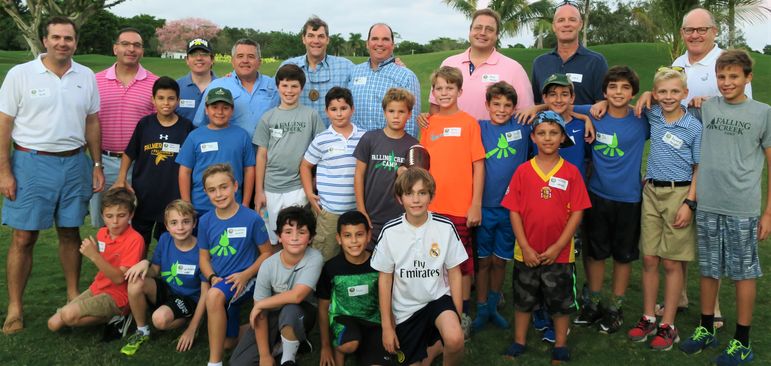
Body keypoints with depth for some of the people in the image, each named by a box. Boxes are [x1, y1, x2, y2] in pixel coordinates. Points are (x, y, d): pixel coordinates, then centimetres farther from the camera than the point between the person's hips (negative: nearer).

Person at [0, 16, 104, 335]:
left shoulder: (86, 77, 6)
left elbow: (92, 123, 11)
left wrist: (97, 165, 7)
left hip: (74, 163, 3)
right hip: (32, 164, -3)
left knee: (70, 233, 12)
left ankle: (73, 294, 25)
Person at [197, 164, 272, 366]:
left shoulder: (252, 218, -12)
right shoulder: (205, 221, -1)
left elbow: (266, 253, -4)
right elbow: (204, 257, 8)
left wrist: (246, 275, -18)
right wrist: (212, 278, -11)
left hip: (243, 281, -5)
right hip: (219, 283, 5)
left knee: (214, 295, -37)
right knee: (228, 342, 10)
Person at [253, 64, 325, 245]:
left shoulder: (311, 116, 2)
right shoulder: (268, 118, 6)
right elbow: (261, 155, 6)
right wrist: (259, 191, 3)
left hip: (298, 187, -2)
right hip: (270, 188, 2)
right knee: (271, 239, 8)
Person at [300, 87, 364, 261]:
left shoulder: (364, 138, 3)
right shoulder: (321, 140, -3)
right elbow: (305, 166, 8)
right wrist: (309, 194, -2)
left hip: (357, 208, 2)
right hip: (328, 210, -2)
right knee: (324, 258, 5)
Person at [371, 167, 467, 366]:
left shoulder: (445, 227, -11)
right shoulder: (390, 232, -11)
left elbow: (454, 273, -2)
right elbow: (385, 279, -3)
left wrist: (457, 317, -3)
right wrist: (387, 326, -2)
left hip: (438, 298, -1)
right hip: (405, 309, 2)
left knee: (455, 340, -31)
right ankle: (435, 345, 38)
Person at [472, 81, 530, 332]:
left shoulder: (522, 126, 0)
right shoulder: (480, 128, -1)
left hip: (511, 206, 1)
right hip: (484, 205, -1)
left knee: (500, 260, 13)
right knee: (483, 260, 9)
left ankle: (493, 306, 30)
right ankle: (482, 310, 23)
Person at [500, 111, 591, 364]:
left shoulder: (571, 172, -5)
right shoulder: (523, 171, -4)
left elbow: (577, 212, -6)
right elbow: (514, 211, -4)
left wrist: (558, 246, -12)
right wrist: (525, 247, -10)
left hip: (559, 253, -1)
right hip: (527, 253, 1)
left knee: (561, 301, 12)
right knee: (523, 299, 15)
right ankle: (518, 343, 31)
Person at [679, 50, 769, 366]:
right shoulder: (706, 108, 5)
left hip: (743, 209, -2)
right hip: (707, 205, 3)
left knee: (743, 273, 6)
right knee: (708, 269, 13)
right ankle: (706, 329, 29)